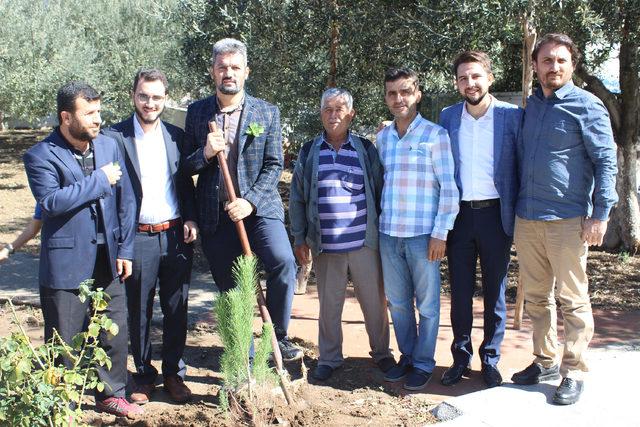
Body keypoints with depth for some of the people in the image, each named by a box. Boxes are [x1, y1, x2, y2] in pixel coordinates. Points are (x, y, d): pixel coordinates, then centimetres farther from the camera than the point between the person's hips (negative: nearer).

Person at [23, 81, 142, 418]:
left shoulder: (109, 146, 6)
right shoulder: (41, 156, -9)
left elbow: (125, 199, 8)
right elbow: (51, 201, -24)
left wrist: (125, 249, 3)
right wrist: (99, 180, -18)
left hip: (107, 258, 5)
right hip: (66, 261, -4)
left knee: (115, 331, 13)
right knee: (64, 338, 7)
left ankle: (111, 393, 32)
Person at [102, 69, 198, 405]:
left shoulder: (176, 136, 7)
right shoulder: (114, 137, -4)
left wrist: (190, 219, -1)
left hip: (176, 236, 3)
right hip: (138, 238, -3)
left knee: (176, 310, 11)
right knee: (139, 312, 9)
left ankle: (174, 373, 26)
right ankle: (144, 375, 26)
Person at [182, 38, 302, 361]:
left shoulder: (268, 113, 2)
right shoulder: (197, 112, 5)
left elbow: (274, 165, -1)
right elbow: (185, 167, 8)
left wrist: (250, 200, -15)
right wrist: (205, 153, -14)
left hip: (258, 207, -1)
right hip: (215, 214, 2)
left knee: (282, 261, -25)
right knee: (229, 287, 8)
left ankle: (278, 335, -4)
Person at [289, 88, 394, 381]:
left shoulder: (366, 149, 3)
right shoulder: (309, 152, 5)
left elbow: (380, 191, 6)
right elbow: (297, 197, 7)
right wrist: (299, 239, 3)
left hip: (364, 241, 0)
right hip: (325, 245, 1)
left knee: (374, 301, 8)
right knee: (329, 304, 10)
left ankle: (381, 352, 26)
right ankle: (329, 358, 24)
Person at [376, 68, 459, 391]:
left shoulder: (435, 134, -5)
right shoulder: (382, 138, 10)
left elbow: (448, 188, -8)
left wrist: (440, 233, -12)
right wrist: (378, 223, 12)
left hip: (423, 234, -5)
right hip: (389, 234, 5)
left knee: (427, 304, 5)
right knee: (397, 302, 12)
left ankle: (423, 363, 18)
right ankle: (406, 356, 28)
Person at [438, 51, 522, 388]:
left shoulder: (512, 115, -3)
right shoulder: (447, 117, 5)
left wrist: (519, 215, -5)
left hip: (495, 214, -2)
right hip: (459, 214, 2)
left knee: (495, 292, 8)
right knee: (460, 291, 9)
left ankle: (490, 359, 21)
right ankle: (461, 356, 22)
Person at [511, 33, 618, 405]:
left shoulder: (586, 105, -4)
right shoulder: (530, 105, 14)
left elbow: (606, 161, -6)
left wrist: (601, 214, -14)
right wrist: (515, 205, 16)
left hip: (567, 219, -6)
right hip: (527, 218, 6)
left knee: (572, 299, 1)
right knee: (536, 297, 13)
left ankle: (574, 372, 11)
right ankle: (546, 361, 27)